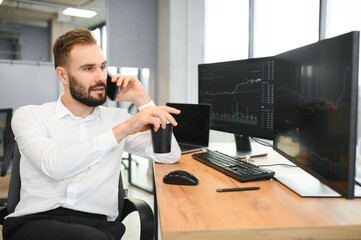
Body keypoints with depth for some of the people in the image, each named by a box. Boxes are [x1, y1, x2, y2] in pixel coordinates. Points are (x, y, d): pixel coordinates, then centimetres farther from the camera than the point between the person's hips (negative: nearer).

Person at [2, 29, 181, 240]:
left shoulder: (117, 117, 12)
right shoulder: (29, 116, 3)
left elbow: (170, 155, 5)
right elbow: (53, 165, -18)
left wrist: (142, 100, 2)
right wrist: (123, 129, -25)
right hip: (36, 220, -3)